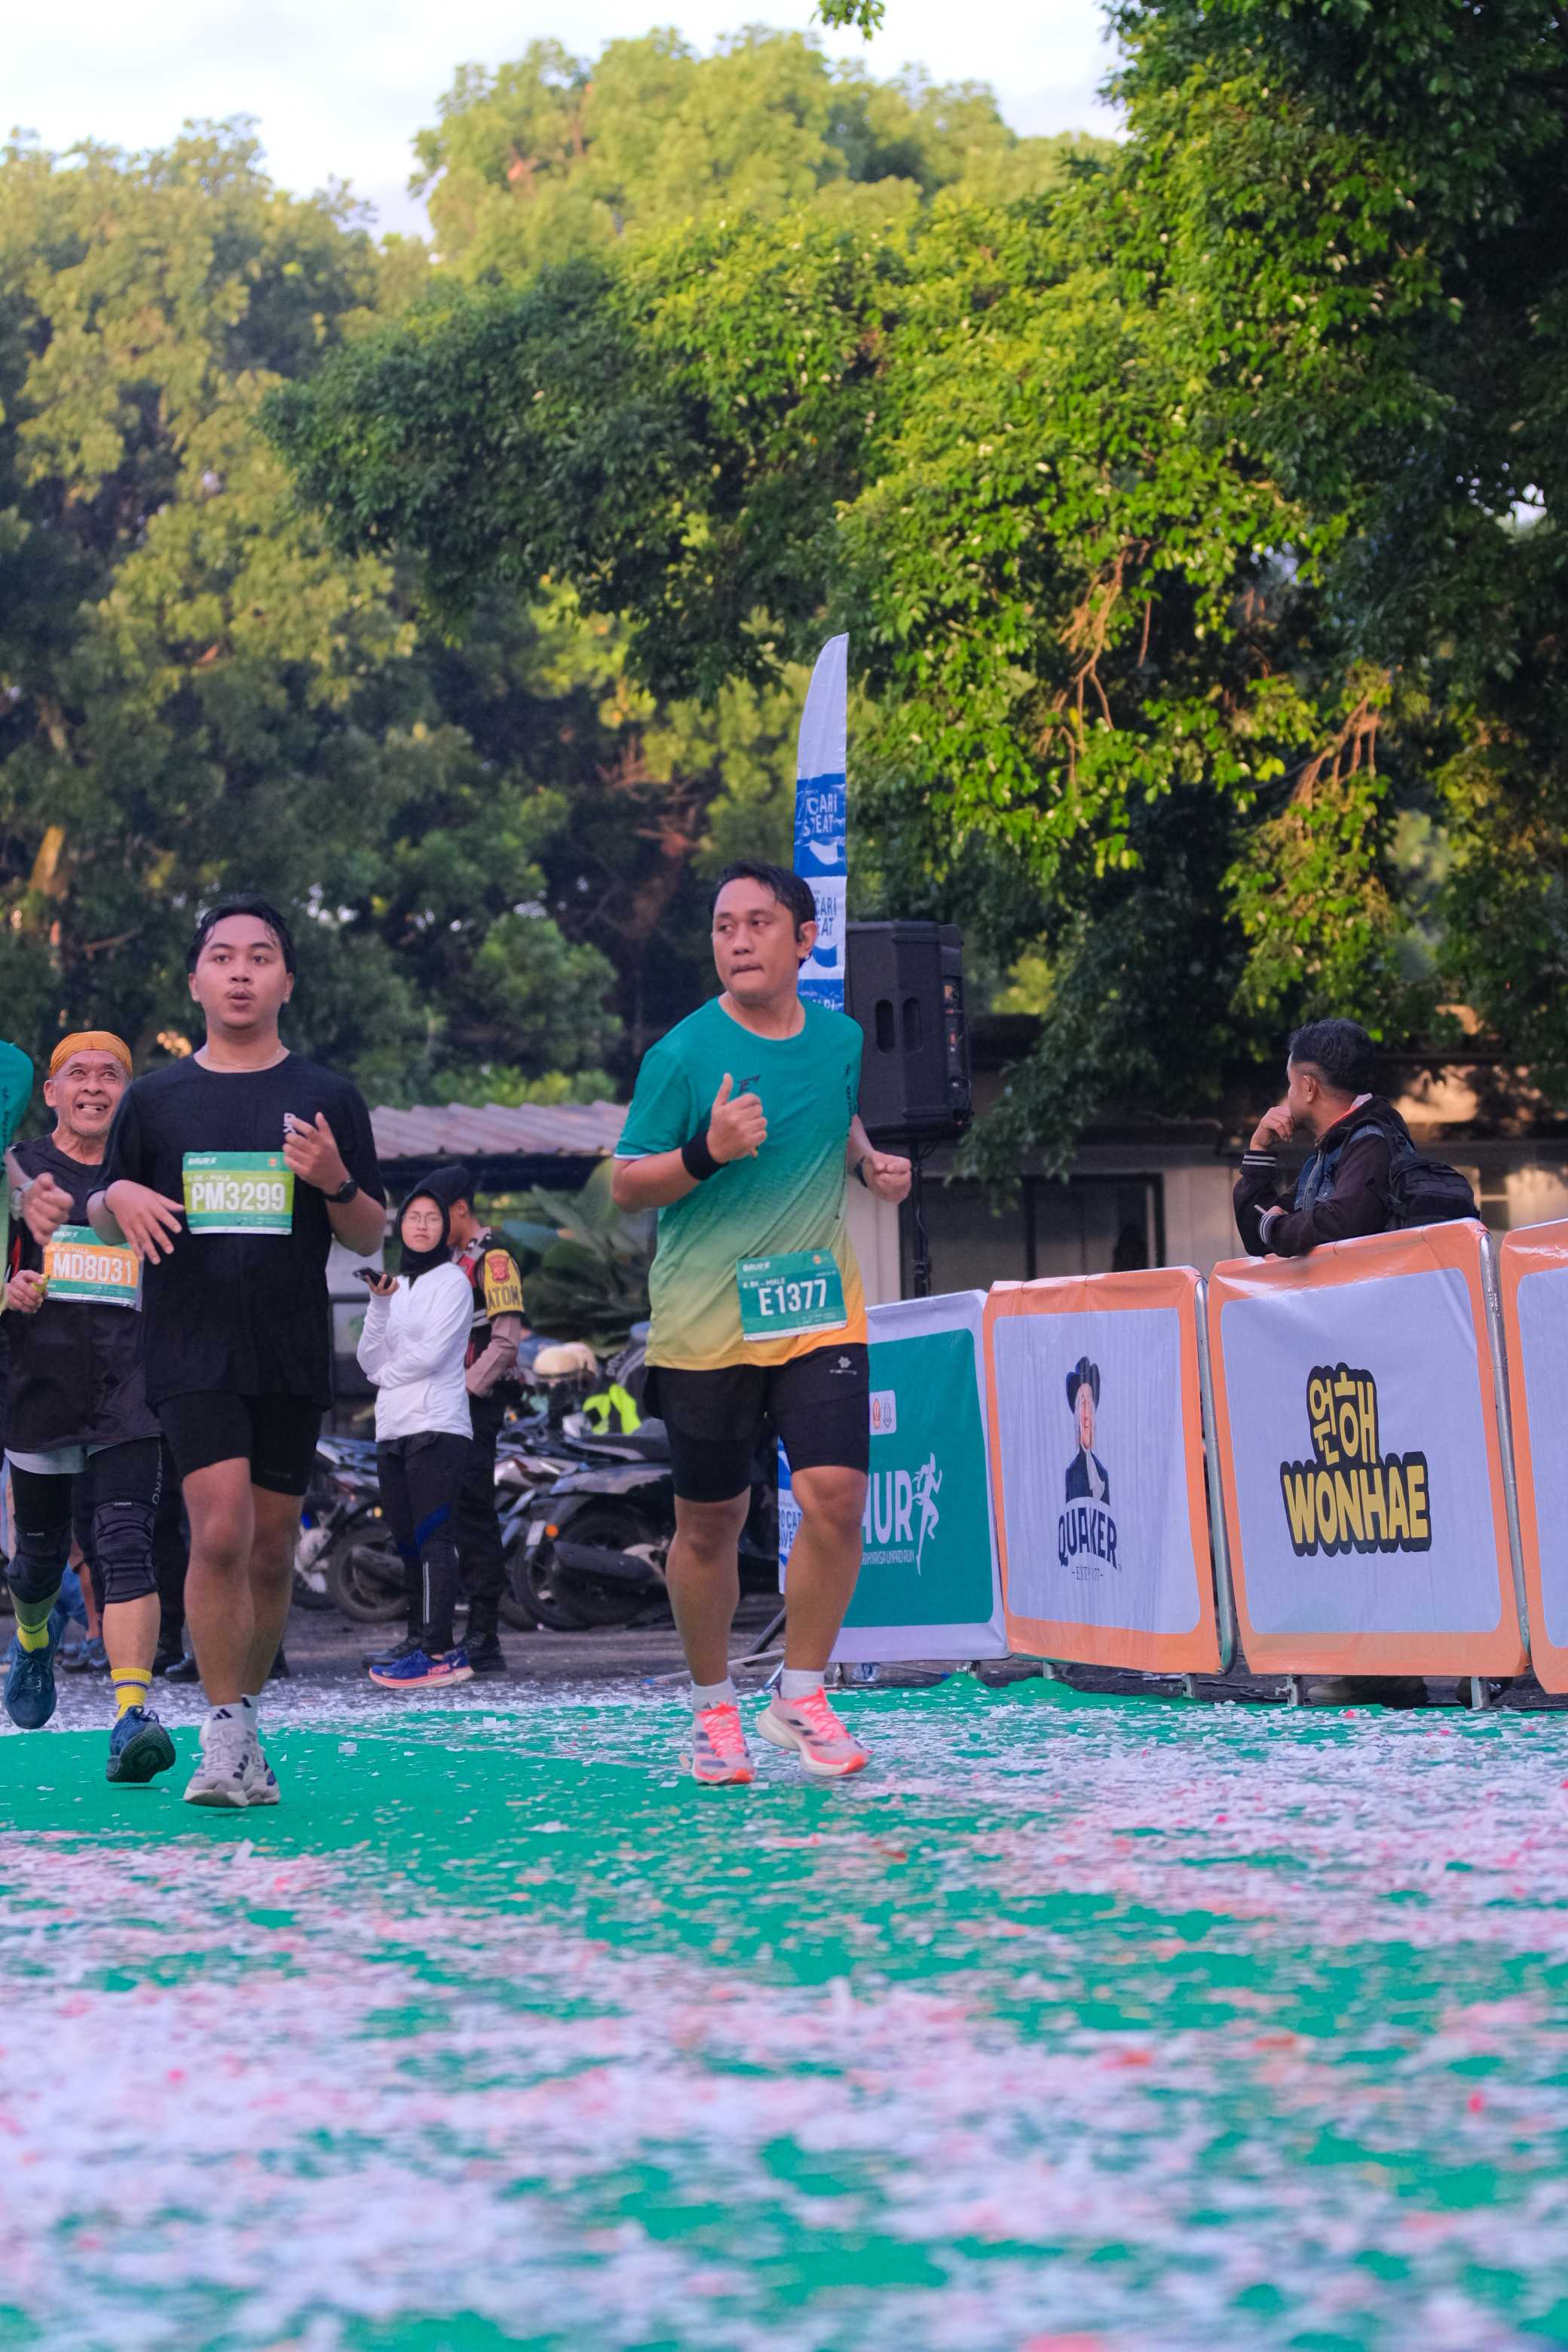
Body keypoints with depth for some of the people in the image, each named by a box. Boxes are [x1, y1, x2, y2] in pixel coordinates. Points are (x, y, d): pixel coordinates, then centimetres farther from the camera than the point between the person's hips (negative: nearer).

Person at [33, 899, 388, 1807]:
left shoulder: (328, 1098, 6)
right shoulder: (155, 1099, 7)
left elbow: (373, 1239, 8)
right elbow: (104, 1216, 15)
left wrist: (336, 1184, -13)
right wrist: (118, 1200, -8)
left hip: (293, 1357, 1)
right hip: (191, 1352, -1)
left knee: (272, 1548, 6)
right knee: (220, 1529, -15)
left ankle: (247, 1714, 23)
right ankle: (226, 1734, -9)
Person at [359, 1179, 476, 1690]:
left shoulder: (451, 1281, 0)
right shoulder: (397, 1286, 20)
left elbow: (429, 1354, -11)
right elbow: (371, 1362, 10)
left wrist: (387, 1373, 6)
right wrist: (380, 1304, -3)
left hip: (436, 1425, -8)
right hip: (392, 1430, 8)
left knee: (432, 1537, -14)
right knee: (408, 1543, 6)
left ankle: (437, 1652, -20)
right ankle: (425, 1643, 10)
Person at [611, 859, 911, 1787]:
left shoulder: (841, 1039, 5)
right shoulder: (683, 1054, -8)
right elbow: (627, 1185, -4)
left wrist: (872, 1163, 5)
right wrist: (707, 1153, -21)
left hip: (821, 1311, 3)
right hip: (705, 1321, -3)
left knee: (836, 1497, -11)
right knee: (709, 1527, 6)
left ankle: (801, 1695, 6)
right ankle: (714, 1704, 25)